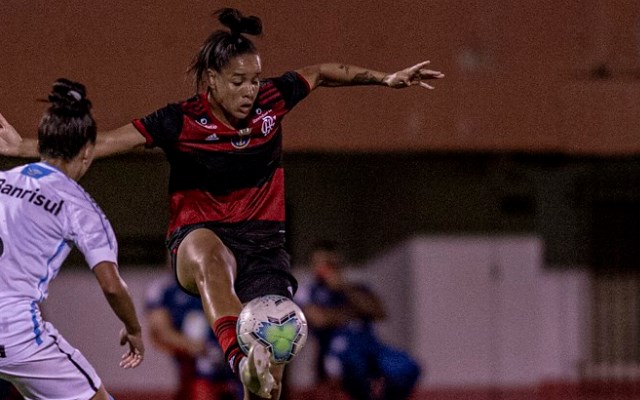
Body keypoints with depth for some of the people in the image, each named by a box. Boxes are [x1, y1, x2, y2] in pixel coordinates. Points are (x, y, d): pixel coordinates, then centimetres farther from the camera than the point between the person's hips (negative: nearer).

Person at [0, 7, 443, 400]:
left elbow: (320, 73, 17)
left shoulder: (271, 102, -3)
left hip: (263, 242, 4)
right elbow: (99, 143, -13)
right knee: (205, 253, -43)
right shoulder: (182, 122, -12)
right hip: (199, 236, -4)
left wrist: (385, 79, 19)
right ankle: (240, 359, -65)